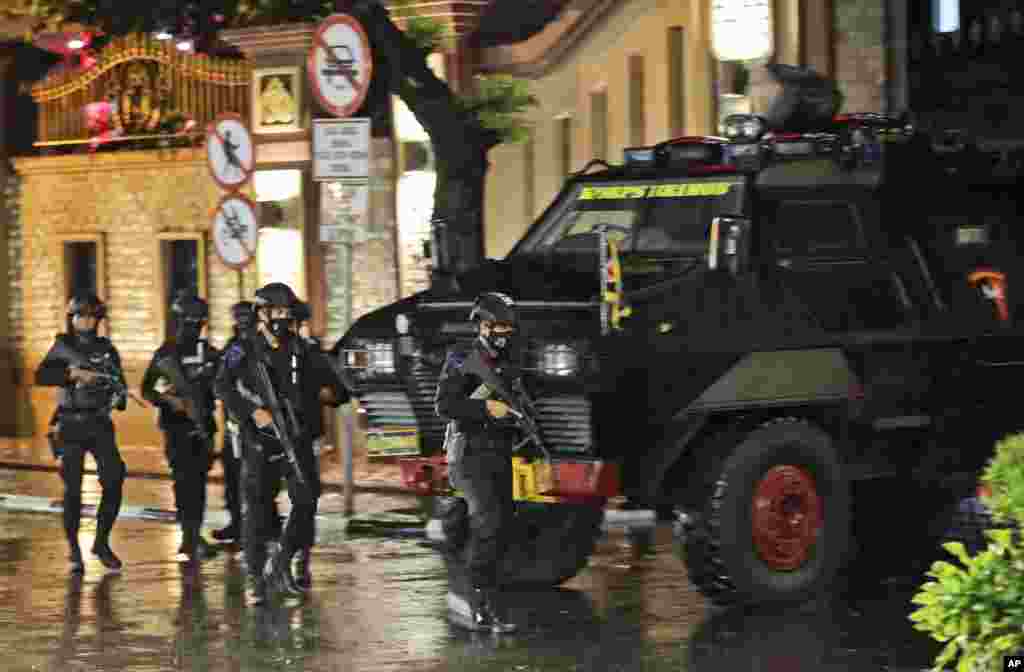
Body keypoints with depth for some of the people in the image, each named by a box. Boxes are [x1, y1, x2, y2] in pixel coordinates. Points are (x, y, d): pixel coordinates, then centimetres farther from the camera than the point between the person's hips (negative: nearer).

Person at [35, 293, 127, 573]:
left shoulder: (107, 349, 10)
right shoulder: (62, 347, 2)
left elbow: (119, 384, 11)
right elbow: (41, 376, -12)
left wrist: (118, 397, -12)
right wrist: (76, 373, -23)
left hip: (100, 425, 2)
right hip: (70, 426, -2)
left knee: (114, 481, -10)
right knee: (72, 489, -4)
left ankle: (102, 542, 5)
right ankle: (74, 552, 6)